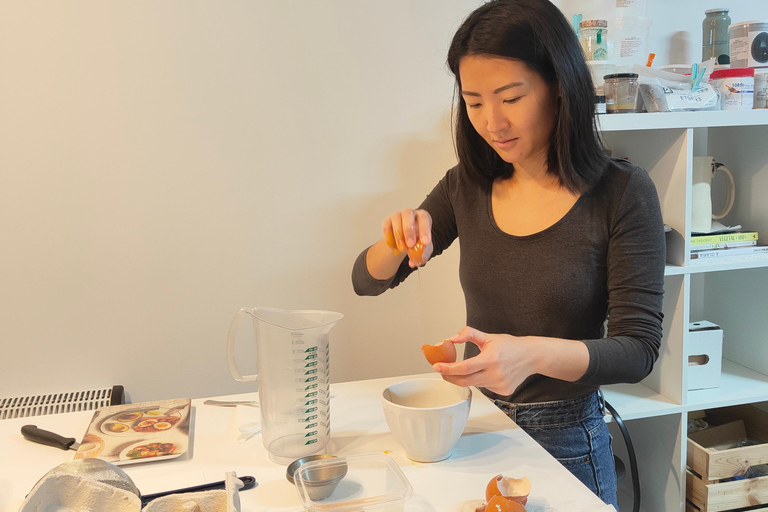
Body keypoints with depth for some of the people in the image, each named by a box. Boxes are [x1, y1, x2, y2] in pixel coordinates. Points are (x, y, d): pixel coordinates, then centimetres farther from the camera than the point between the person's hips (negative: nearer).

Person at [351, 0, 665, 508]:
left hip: (565, 441, -3)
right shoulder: (467, 186, -4)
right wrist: (398, 240, -21)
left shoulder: (622, 192, -16)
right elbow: (368, 281, 2)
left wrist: (534, 354, -35)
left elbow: (637, 348, -17)